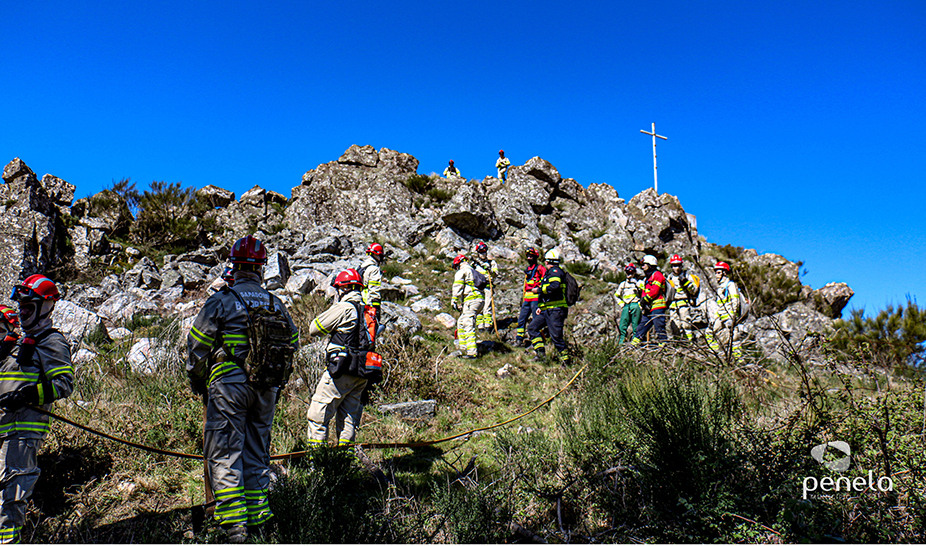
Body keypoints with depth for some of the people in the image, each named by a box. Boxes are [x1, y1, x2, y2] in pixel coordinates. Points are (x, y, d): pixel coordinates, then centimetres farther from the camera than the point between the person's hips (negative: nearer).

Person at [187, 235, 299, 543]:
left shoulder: (221, 300, -7)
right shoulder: (275, 304, 7)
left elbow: (197, 345, -2)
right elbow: (293, 343, 14)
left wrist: (196, 380, 13)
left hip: (228, 384, -5)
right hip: (267, 389, 5)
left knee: (224, 455, 0)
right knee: (258, 453, 14)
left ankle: (234, 525, -5)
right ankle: (257, 515, 21)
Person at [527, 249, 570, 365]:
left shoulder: (555, 271, -9)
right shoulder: (548, 272, 22)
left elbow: (555, 286, -29)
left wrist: (538, 290, -17)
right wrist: (541, 307, 21)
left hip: (555, 310, -11)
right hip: (546, 310, 11)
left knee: (556, 336, -9)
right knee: (532, 328, 8)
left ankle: (565, 358, 1)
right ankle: (540, 351, 5)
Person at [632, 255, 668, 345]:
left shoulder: (657, 275, -4)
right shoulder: (648, 278, 26)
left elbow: (655, 290, -15)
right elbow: (644, 292, 21)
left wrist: (645, 299, -15)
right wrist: (642, 301, 3)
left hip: (657, 307, -9)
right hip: (648, 308, 9)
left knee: (659, 327, -9)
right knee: (642, 326, 10)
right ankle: (634, 344, 13)